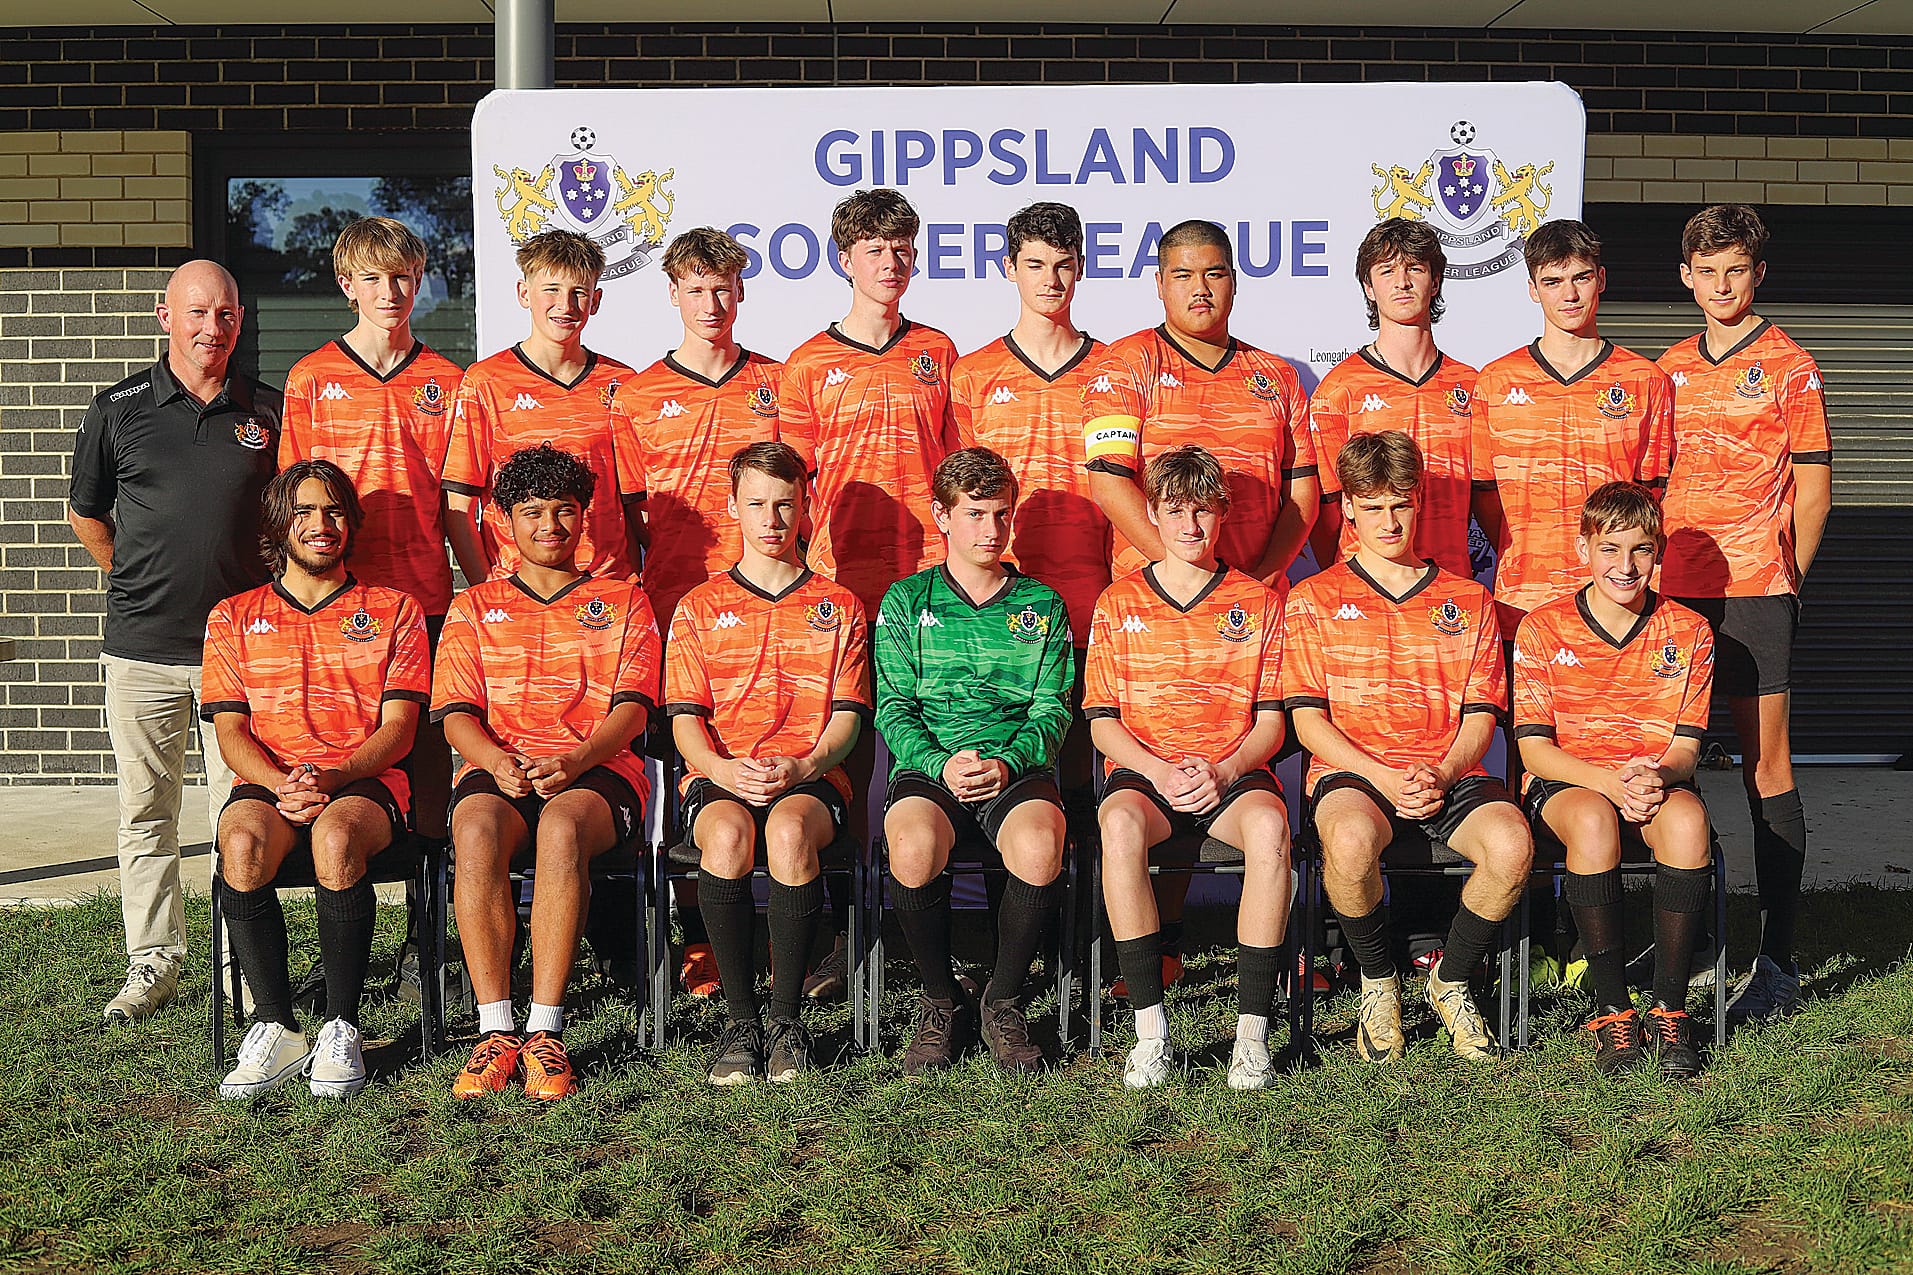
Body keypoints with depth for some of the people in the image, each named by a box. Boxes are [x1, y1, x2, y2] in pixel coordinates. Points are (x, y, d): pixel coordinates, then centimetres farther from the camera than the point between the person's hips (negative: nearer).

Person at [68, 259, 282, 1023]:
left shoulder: (269, 411, 5)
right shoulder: (119, 409, 3)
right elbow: (85, 515, 15)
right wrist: (137, 584, 14)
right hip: (142, 648, 1)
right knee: (145, 812, 7)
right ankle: (152, 963, 18)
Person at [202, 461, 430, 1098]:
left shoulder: (392, 610, 13)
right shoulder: (234, 616, 18)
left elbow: (398, 727, 4)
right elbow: (230, 730, 8)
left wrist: (332, 776, -16)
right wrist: (282, 785, -13)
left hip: (367, 779, -2)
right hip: (267, 779, 2)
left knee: (336, 836, -37)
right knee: (242, 843, -34)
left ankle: (342, 1028, -25)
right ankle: (277, 1028, -25)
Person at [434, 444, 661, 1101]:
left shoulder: (623, 601, 18)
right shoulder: (474, 607, 22)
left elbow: (630, 709, 5)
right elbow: (457, 714, 10)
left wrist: (573, 761, -15)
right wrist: (498, 762, -13)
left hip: (597, 768, -1)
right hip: (497, 768, 1)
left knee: (562, 827, -38)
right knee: (476, 829, -35)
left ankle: (545, 1033, -35)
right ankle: (496, 1030, -32)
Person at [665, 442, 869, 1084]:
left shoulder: (837, 606, 16)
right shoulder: (699, 607, 16)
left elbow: (847, 715, 7)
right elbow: (685, 719, 7)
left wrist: (804, 766, -14)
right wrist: (723, 768, -15)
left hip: (810, 775, 0)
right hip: (719, 777, 1)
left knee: (789, 831, -37)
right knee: (727, 834, -36)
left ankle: (788, 1018, -23)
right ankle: (740, 1020, -23)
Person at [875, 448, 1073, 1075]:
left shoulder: (1042, 604, 16)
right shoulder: (906, 600, 14)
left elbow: (1052, 710, 8)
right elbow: (893, 708, 6)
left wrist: (1006, 761, -12)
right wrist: (942, 764, -13)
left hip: (1019, 768, 1)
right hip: (928, 766, 0)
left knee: (1039, 846, -35)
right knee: (914, 847, -36)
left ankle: (1004, 1001, -8)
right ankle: (942, 1001, -8)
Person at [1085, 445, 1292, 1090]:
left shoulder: (1258, 602, 12)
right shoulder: (1119, 603, 12)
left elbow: (1271, 721, 8)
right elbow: (1102, 722, 7)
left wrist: (1224, 770, -12)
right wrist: (1160, 773, -11)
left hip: (1233, 772, 0)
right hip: (1143, 770, 0)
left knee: (1268, 823, -36)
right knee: (1120, 824, -36)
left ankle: (1252, 1029, -28)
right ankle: (1150, 1026, -29)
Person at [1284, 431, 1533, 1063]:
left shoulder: (1467, 600, 17)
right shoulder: (1314, 599, 10)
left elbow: (1480, 715, 11)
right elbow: (1307, 718, 1)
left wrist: (1441, 775, -11)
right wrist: (1384, 779, -13)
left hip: (1449, 773, 2)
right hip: (1351, 770, -2)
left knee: (1512, 843, -31)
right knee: (1351, 839, -38)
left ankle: (1451, 980, 0)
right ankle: (1378, 982, -6)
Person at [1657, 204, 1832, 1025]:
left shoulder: (1788, 365, 0)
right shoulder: (1669, 369, 15)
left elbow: (1813, 491, 1)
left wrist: (1779, 582, 2)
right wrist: (1656, 570, 11)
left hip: (1753, 589, -5)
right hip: (1672, 590, 5)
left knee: (1766, 767, -2)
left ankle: (1778, 960, 3)